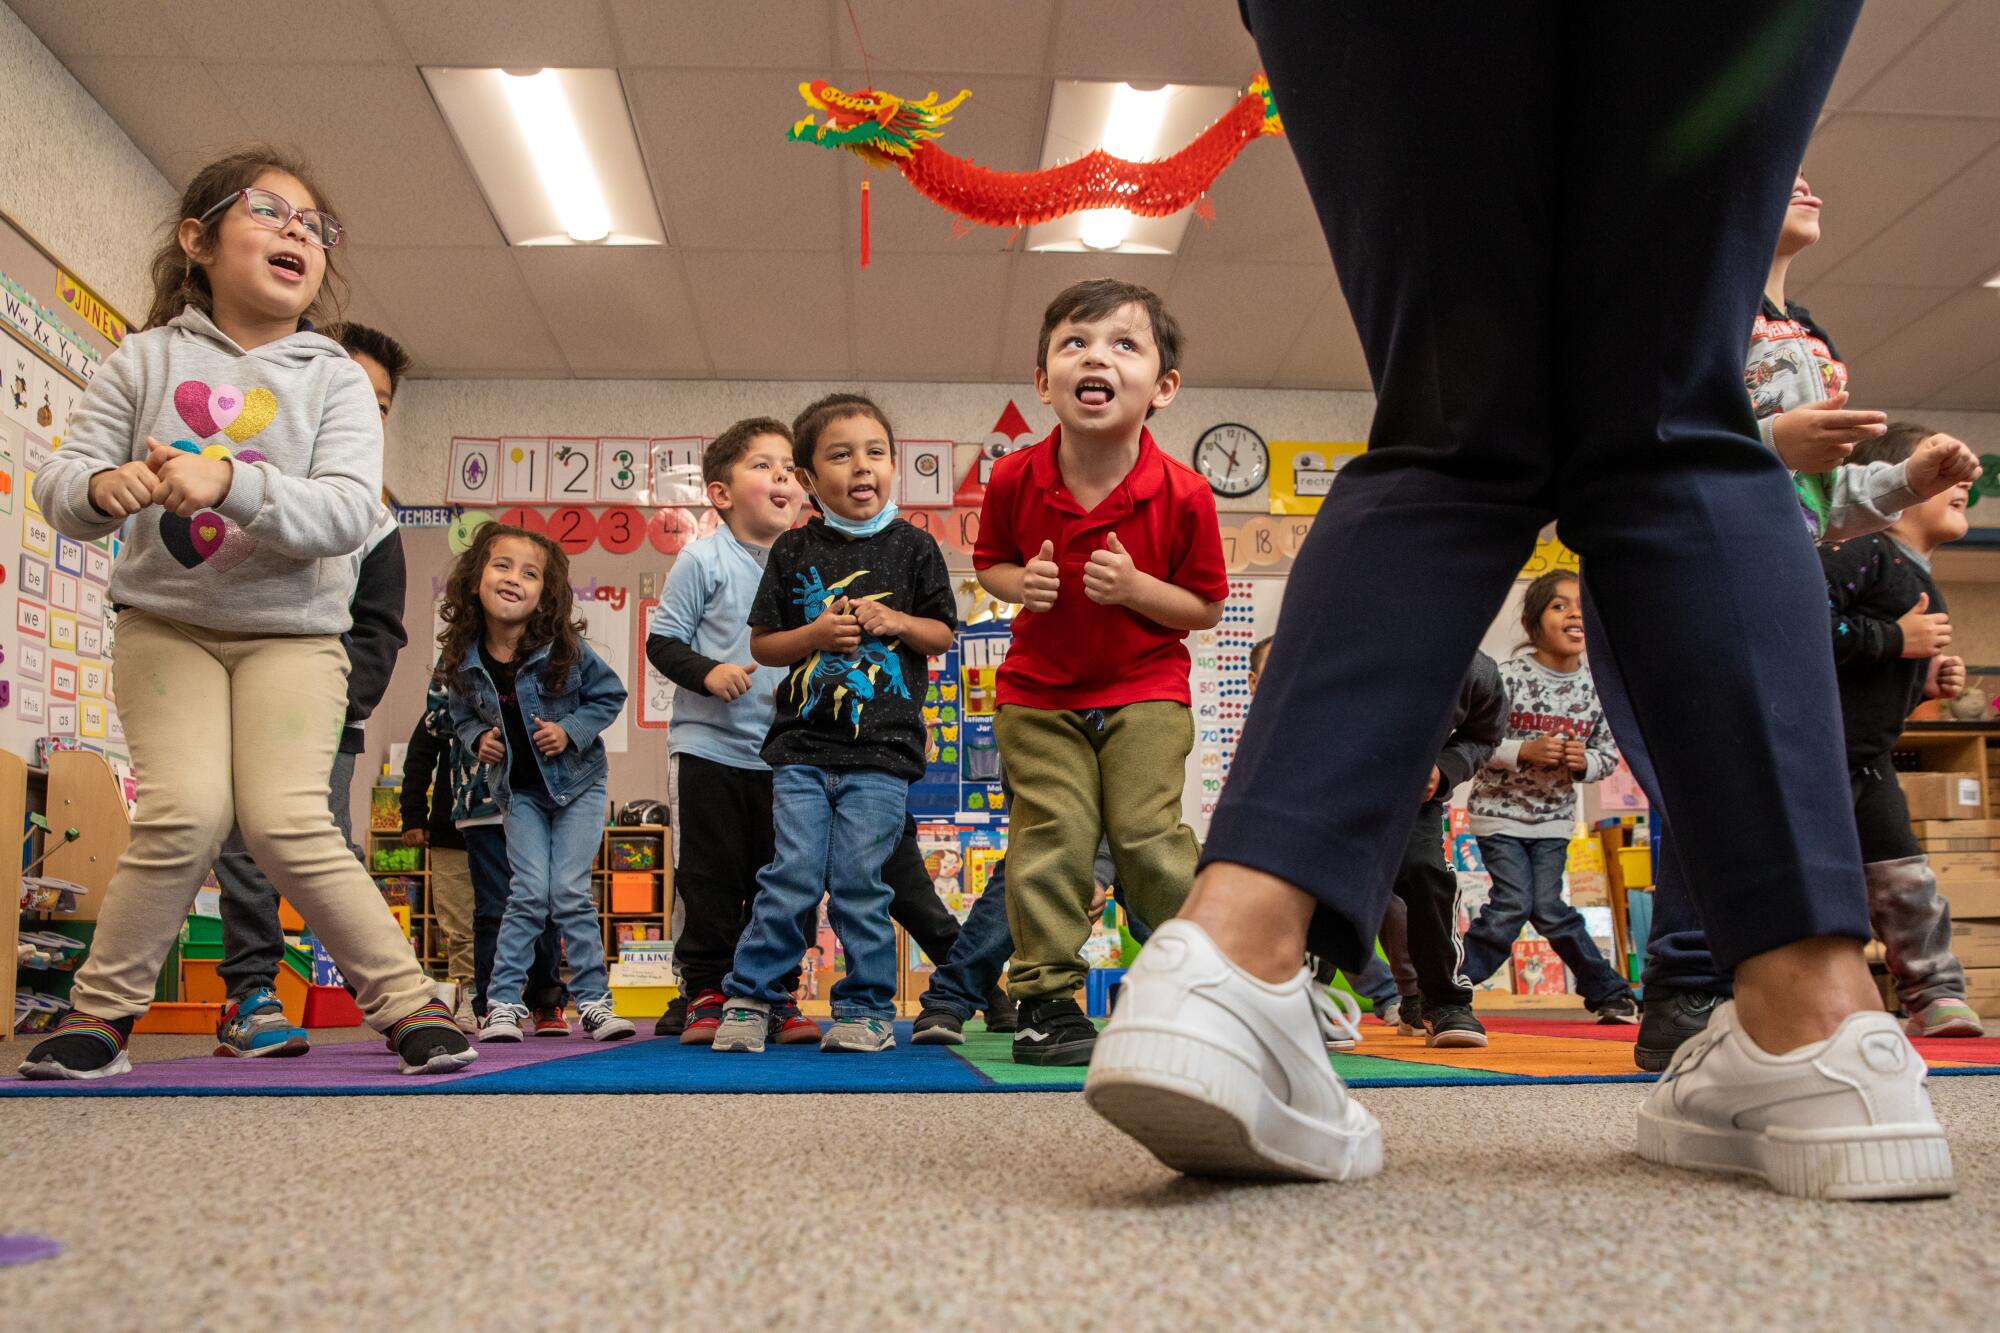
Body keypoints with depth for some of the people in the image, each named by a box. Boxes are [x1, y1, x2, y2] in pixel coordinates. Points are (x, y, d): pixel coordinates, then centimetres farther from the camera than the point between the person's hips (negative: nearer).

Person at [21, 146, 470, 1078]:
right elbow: (59, 483, -2)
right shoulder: (146, 361, 1)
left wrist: (232, 483, -33)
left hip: (291, 628, -1)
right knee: (186, 813, -16)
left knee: (285, 820, -15)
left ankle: (407, 1001, -2)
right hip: (166, 622, 1)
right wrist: (100, 487, -26)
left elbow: (348, 512, -17)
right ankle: (100, 1010, 5)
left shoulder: (335, 380, -3)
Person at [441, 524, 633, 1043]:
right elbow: (463, 717, 9)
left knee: (570, 892, -3)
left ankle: (592, 1001, 8)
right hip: (520, 789, 2)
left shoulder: (565, 649, -18)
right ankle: (502, 1003, 4)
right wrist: (478, 740, -12)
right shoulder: (462, 661, -10)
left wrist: (571, 731, -18)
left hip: (577, 783, -1)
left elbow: (610, 694, -5)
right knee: (530, 893, -7)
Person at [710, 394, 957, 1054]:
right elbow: (761, 643, 9)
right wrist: (814, 635, -10)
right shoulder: (794, 551, 7)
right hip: (803, 744, 1)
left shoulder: (913, 547, 6)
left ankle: (867, 1007, 16)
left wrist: (893, 621, -9)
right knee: (793, 877, -2)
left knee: (858, 883, 1)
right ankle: (748, 998, 13)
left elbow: (943, 633, 10)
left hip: (882, 750, -1)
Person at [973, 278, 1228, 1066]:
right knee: (1051, 837, -3)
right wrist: (1020, 582, -15)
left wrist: (1136, 588, -23)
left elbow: (1205, 606, -5)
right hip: (1039, 690, 2)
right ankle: (1046, 999, 8)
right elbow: (988, 560, 8)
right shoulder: (1014, 480, -12)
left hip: (1145, 689, -1)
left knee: (1148, 832, -5)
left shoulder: (1183, 493, -17)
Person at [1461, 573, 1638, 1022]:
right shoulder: (1508, 677, -14)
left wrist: (1583, 761, -14)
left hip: (1553, 816, 3)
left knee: (1547, 907, -1)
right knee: (1513, 903, -11)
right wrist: (1525, 752, -24)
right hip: (1499, 808, -3)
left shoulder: (1594, 690, -2)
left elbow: (1608, 756, 7)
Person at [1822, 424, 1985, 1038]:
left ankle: (1935, 995, 17)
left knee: (1906, 881, 9)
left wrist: (1927, 684, 8)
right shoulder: (1864, 553, -12)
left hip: (1869, 761, 9)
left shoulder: (1923, 587, 19)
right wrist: (1894, 639, -20)